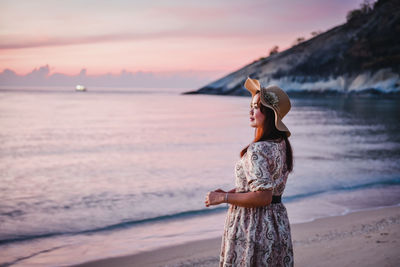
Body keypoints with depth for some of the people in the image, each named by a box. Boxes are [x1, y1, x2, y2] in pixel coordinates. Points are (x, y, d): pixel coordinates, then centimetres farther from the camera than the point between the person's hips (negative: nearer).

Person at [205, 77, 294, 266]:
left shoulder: (257, 150, -22)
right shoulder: (281, 144, 7)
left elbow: (263, 197, -26)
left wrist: (223, 197, -16)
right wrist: (231, 192, 10)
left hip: (252, 227, -9)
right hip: (277, 222, 9)